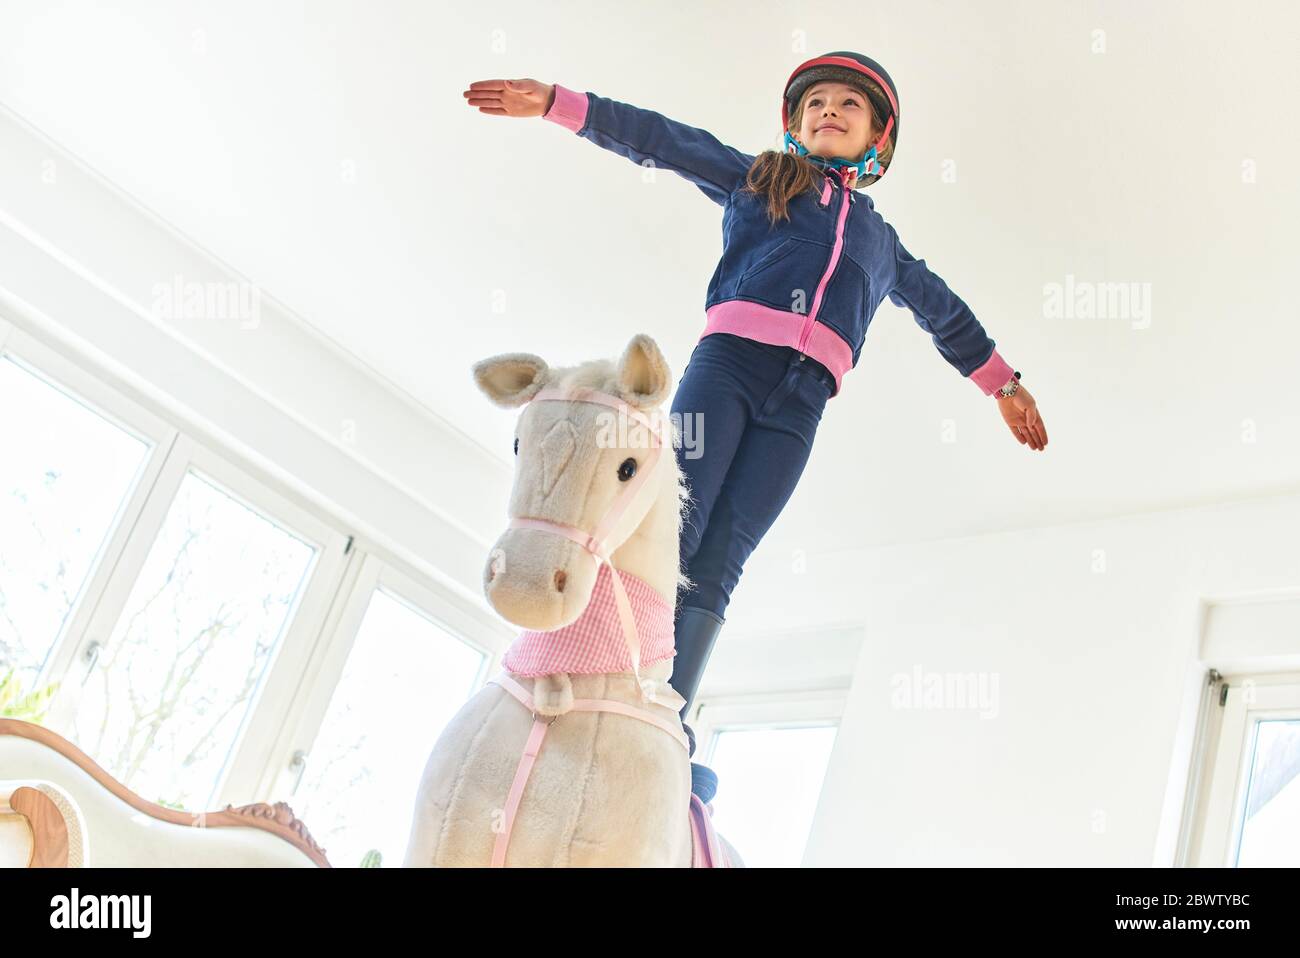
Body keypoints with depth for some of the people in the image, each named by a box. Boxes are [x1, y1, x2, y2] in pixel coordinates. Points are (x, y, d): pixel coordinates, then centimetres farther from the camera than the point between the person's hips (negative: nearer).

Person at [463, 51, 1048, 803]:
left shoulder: (882, 241, 32)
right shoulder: (757, 178, 24)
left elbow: (944, 312, 42)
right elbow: (661, 140, 17)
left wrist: (1003, 382, 43)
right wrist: (554, 102, 10)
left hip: (800, 401, 2)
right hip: (730, 358, -1)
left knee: (717, 564, -11)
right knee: (671, 529, -19)